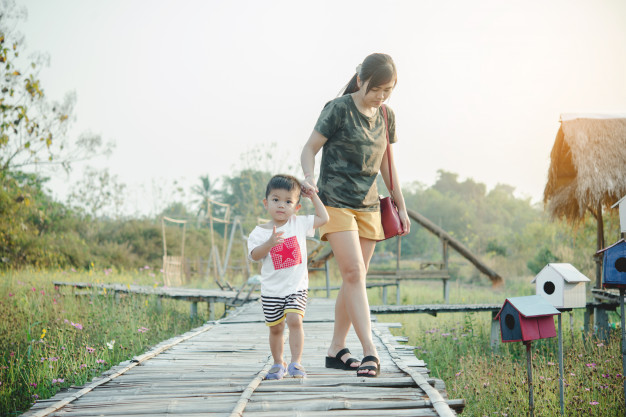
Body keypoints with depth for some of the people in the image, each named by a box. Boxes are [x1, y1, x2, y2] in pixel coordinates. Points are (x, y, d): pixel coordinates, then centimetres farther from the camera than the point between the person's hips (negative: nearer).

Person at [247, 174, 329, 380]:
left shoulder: (299, 224, 3)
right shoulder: (260, 232, -3)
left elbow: (323, 218, 10)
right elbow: (255, 255, -14)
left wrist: (313, 196, 8)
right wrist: (270, 243, -30)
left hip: (296, 288, 0)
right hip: (272, 291, 0)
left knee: (294, 320, -17)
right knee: (275, 328, 8)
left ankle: (296, 363, -11)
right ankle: (278, 363, 25)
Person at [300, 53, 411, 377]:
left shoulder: (386, 117, 9)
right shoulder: (338, 110, -8)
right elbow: (310, 148, -5)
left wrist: (401, 206, 19)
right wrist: (309, 178, -25)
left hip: (368, 206, 6)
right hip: (336, 202, -6)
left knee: (354, 279, 6)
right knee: (353, 273, -15)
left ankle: (336, 350, 15)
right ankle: (370, 352, -19)